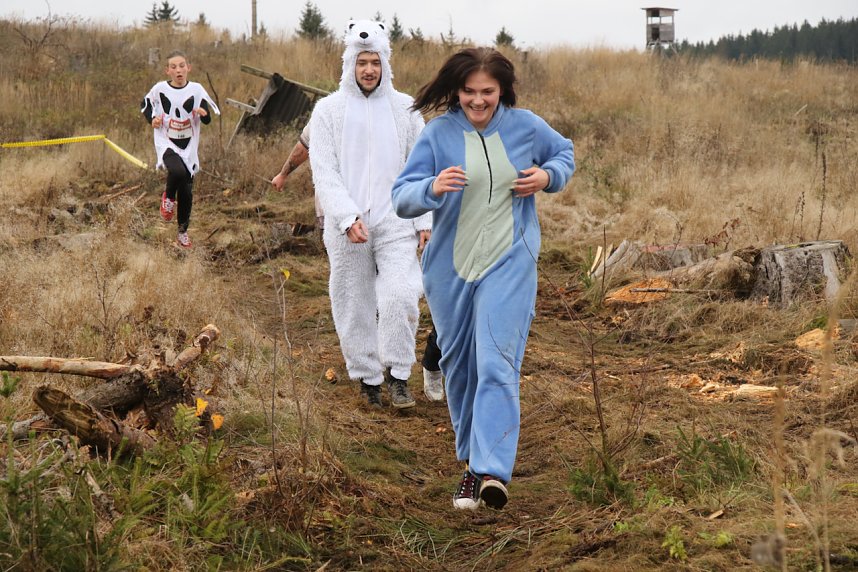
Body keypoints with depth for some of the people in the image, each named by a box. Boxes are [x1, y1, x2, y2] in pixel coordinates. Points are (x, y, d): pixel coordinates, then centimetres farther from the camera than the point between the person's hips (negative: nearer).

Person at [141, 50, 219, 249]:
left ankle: (182, 232, 23)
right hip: (166, 144, -2)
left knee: (186, 192, 5)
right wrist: (152, 119, -7)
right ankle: (169, 197, 0)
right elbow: (145, 105, 13)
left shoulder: (196, 90, -4)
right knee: (177, 171, -33)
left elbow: (208, 120, 0)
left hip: (188, 146, 2)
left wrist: (204, 113, -23)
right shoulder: (159, 89, -6)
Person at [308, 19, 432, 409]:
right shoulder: (328, 109, 2)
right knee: (354, 307, 6)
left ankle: (397, 374, 0)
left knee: (400, 297, -16)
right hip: (346, 229, 0)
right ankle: (367, 377, 22)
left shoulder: (404, 108, 6)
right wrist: (348, 217, -17)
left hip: (395, 224, 0)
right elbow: (324, 172, -5)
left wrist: (425, 220, 3)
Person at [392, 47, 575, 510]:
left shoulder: (526, 126, 1)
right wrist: (432, 188, -29)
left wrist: (547, 177, -1)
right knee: (459, 367, 13)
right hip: (450, 268, 2)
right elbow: (401, 198, -7)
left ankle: (492, 470, -23)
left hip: (509, 264, -2)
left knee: (496, 363, -15)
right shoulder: (438, 133, -4)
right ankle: (471, 459, 33)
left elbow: (565, 154, 22)